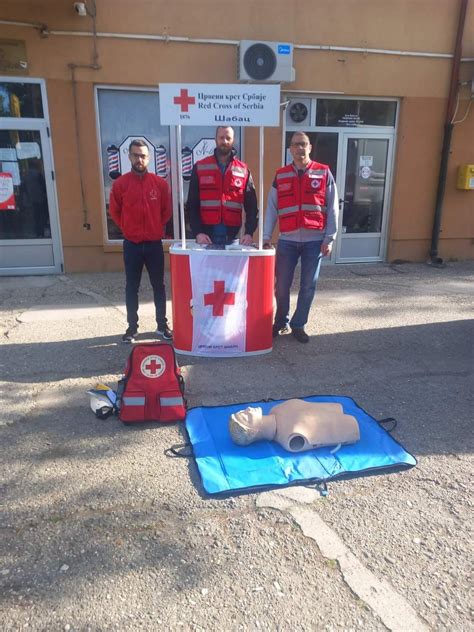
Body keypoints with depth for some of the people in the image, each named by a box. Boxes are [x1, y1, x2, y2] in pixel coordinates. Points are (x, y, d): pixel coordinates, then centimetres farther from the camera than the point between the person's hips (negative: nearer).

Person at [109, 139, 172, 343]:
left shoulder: (160, 183, -2)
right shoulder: (120, 184, -4)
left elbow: (167, 210, 10)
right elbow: (114, 211, 8)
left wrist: (155, 227, 9)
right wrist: (127, 228, 9)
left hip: (154, 244, 1)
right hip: (131, 245, 0)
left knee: (158, 286, 8)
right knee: (131, 287, 8)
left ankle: (162, 325, 20)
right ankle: (132, 327, 18)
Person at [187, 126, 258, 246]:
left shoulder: (243, 170, 7)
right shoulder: (200, 167, 5)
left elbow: (251, 206, 6)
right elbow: (192, 205, 3)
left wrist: (249, 232, -9)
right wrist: (197, 232, -9)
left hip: (232, 237, 1)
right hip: (206, 236, -1)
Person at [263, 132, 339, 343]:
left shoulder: (324, 173, 3)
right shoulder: (280, 175, 7)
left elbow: (332, 208, 2)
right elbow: (271, 208, 5)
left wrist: (329, 238, -4)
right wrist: (266, 236, -3)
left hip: (315, 240, -1)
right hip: (287, 240, 1)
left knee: (308, 286, 5)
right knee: (281, 285, 5)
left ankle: (298, 325, 21)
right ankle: (281, 322, 26)